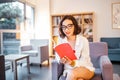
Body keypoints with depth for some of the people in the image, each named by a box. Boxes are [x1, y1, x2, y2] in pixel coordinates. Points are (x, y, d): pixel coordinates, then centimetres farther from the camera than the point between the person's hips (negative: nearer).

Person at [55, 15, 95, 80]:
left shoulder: (83, 40, -13)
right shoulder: (61, 39, -5)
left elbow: (84, 61, -14)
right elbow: (58, 56, -3)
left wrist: (73, 63, -34)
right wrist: (61, 60, -26)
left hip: (86, 69, 0)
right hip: (69, 69, 1)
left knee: (72, 73, -33)